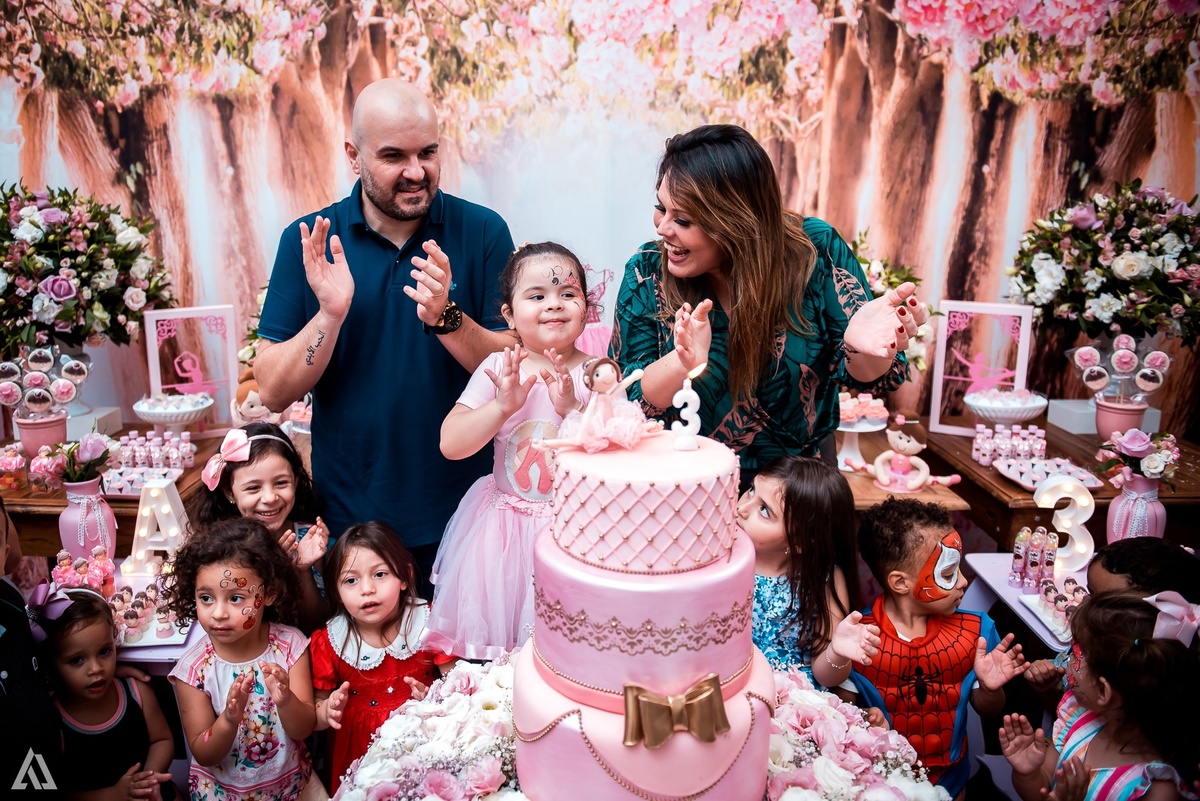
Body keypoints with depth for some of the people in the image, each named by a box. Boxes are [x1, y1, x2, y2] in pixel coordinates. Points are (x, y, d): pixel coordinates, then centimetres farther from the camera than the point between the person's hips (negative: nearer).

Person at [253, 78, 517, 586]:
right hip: (350, 518, 1)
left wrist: (445, 318, -24)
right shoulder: (307, 242, -2)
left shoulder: (483, 232, -5)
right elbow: (273, 392, -4)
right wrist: (330, 314, -20)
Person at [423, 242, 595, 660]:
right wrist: (503, 406, -22)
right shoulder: (498, 369, -4)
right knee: (493, 625, 11)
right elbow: (450, 445, -9)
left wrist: (572, 410, -26)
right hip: (503, 525, 2)